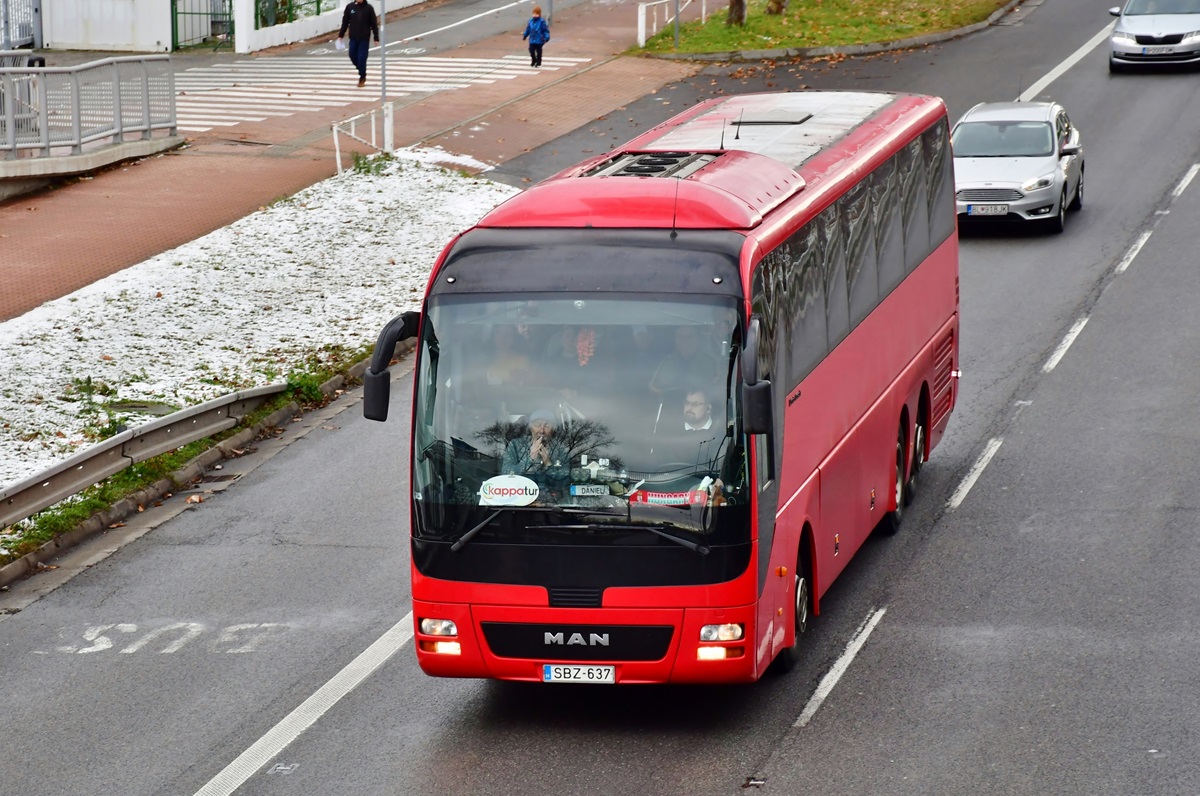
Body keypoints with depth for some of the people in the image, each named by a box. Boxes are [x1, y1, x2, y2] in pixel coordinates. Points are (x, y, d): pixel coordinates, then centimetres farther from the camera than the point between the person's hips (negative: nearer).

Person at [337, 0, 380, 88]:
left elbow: (374, 24, -2)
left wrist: (376, 38, -3)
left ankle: (362, 78, 9)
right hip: (353, 38, 3)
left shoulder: (368, 8, -6)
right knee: (353, 56, 4)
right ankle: (362, 72, 28)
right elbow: (345, 22, 6)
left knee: (362, 58, -5)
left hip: (364, 38, -3)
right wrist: (340, 35, 5)